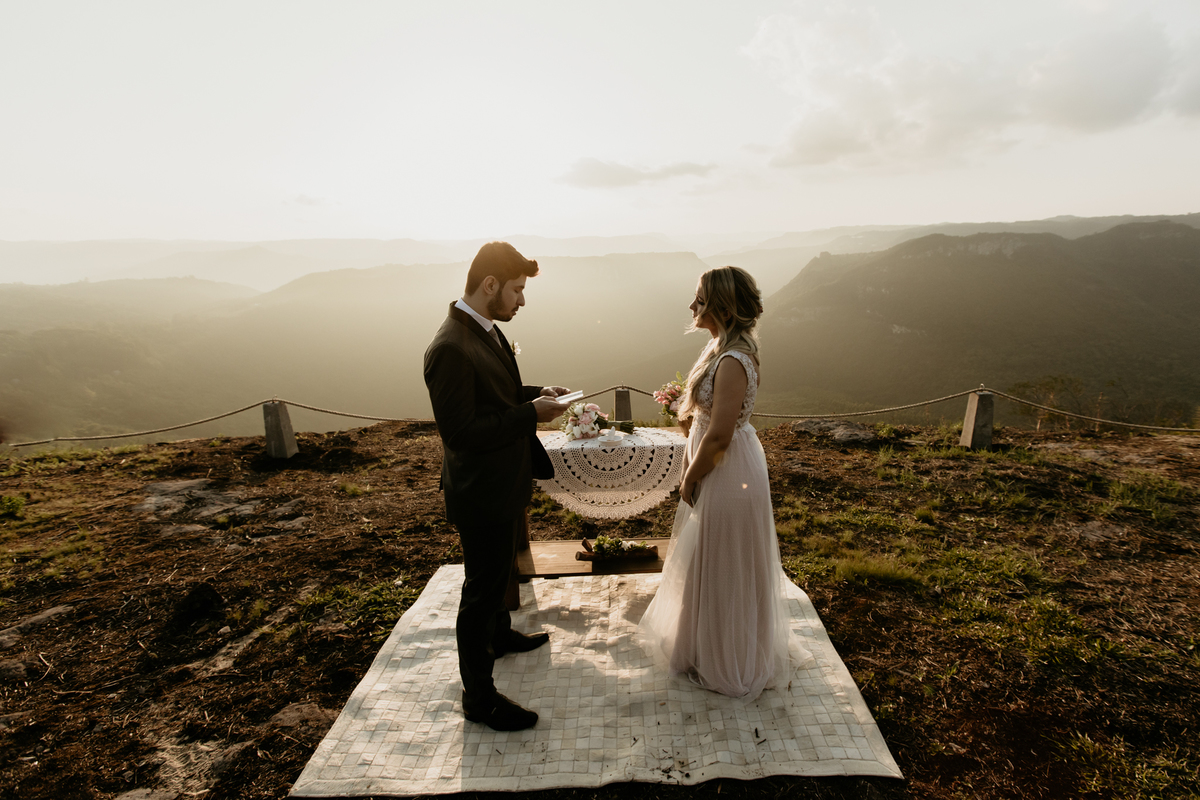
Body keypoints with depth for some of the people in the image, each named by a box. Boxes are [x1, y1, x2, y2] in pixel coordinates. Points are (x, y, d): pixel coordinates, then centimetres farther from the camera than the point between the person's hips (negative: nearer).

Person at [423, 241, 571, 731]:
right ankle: (478, 696, 28)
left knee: (499, 570, 29)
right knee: (481, 590, 7)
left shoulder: (485, 330, 4)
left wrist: (535, 393, 1)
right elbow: (461, 431, -29)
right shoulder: (450, 348, -27)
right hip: (482, 494, -10)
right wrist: (531, 412, -24)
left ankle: (500, 634, 55)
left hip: (504, 483, 10)